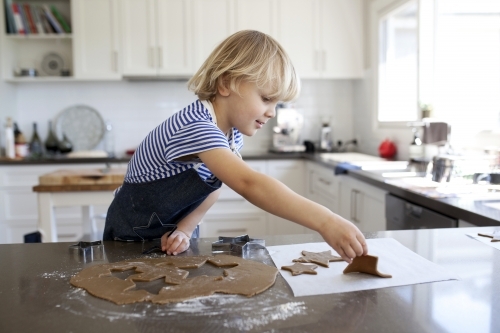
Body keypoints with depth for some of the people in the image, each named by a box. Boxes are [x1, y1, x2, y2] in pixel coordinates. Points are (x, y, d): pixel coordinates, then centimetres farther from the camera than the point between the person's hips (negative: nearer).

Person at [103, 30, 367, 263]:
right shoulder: (195, 126, -36)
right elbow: (248, 184, -49)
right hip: (133, 238, -6)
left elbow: (213, 186, -2)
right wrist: (325, 221, -55)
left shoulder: (233, 131, -9)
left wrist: (185, 230, -18)